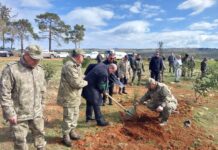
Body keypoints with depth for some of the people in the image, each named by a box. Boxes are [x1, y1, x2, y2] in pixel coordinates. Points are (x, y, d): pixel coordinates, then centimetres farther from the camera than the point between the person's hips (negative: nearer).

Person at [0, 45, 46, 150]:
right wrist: (10, 113, -15)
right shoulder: (11, 69, -15)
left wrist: (42, 107, 13)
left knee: (40, 134, 20)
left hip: (37, 113, 5)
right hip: (19, 115, -5)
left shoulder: (40, 70, 3)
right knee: (20, 140, 12)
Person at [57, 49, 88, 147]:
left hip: (75, 96, 10)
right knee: (68, 118, 5)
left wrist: (83, 77, -2)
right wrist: (85, 82, -9)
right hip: (69, 97, -10)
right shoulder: (70, 66, -24)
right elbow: (76, 83, -27)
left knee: (75, 115, 21)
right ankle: (65, 137, 24)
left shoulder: (75, 65, 9)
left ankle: (72, 132, 39)